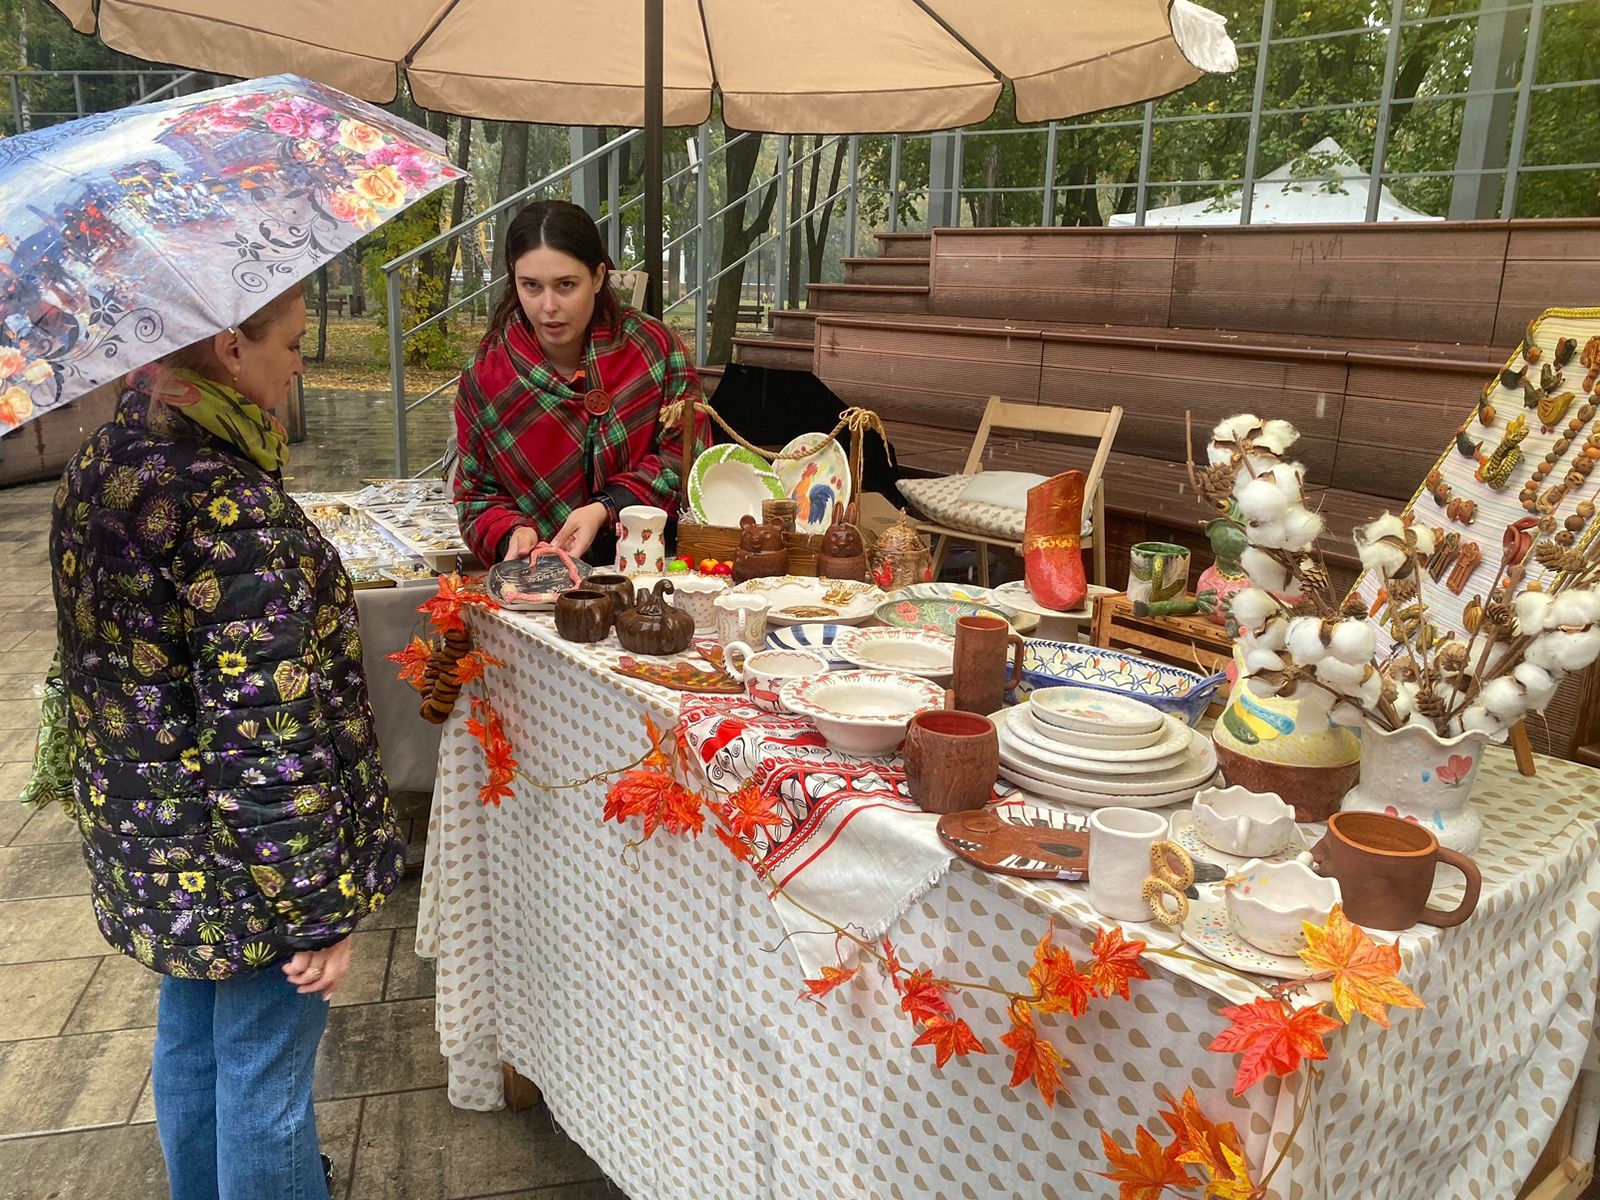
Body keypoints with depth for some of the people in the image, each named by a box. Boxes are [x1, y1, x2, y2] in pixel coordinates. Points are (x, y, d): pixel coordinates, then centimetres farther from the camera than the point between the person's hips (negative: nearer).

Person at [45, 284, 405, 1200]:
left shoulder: (103, 464, 1)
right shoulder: (232, 508, -28)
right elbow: (268, 738, -27)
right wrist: (321, 908, -19)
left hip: (144, 837, 9)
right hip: (243, 862, -9)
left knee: (190, 1045, 26)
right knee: (265, 1080, 11)